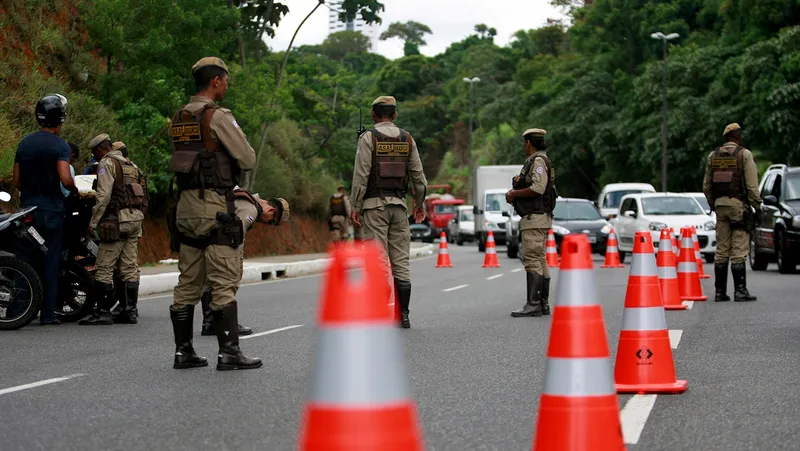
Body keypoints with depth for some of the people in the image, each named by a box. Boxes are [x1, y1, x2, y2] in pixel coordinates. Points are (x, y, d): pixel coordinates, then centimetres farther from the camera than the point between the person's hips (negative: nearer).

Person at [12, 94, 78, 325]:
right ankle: (47, 313, 1)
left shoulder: (24, 143, 9)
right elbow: (65, 179, -20)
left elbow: (16, 180, 10)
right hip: (51, 209, -5)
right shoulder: (59, 145, -9)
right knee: (50, 262, 1)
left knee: (25, 261, 7)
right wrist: (75, 191, -1)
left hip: (27, 208, 5)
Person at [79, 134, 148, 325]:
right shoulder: (130, 164, 21)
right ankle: (130, 311, 8)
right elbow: (141, 193, 20)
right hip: (136, 218, 9)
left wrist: (93, 222, -9)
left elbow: (104, 196, -14)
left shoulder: (107, 163, -5)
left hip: (116, 220, -8)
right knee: (130, 268, 8)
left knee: (105, 268, -6)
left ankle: (103, 312, -8)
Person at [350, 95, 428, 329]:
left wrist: (355, 207, -7)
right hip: (399, 204, 4)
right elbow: (418, 175, 9)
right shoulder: (407, 139, 8)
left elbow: (361, 175, -11)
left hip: (374, 204, -4)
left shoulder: (369, 138, -5)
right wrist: (420, 204, 21)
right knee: (401, 261, 6)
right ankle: (403, 315, 6)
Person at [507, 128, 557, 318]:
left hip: (534, 217, -11)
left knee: (532, 260, -13)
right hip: (536, 218, 11)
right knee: (540, 261, 11)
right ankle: (543, 304, 13)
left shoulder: (538, 161, -12)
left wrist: (514, 193, -11)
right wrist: (515, 194, 12)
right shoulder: (538, 161, 20)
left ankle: (533, 304, -17)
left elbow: (538, 188, -23)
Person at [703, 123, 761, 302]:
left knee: (721, 250, 8)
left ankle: (720, 291, 9)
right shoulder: (744, 154, -6)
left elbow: (707, 186, 13)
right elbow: (752, 185, -9)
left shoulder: (713, 156, 9)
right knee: (739, 251, -5)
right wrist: (757, 206, -2)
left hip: (720, 205, 5)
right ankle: (740, 291, -6)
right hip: (739, 204, -5)